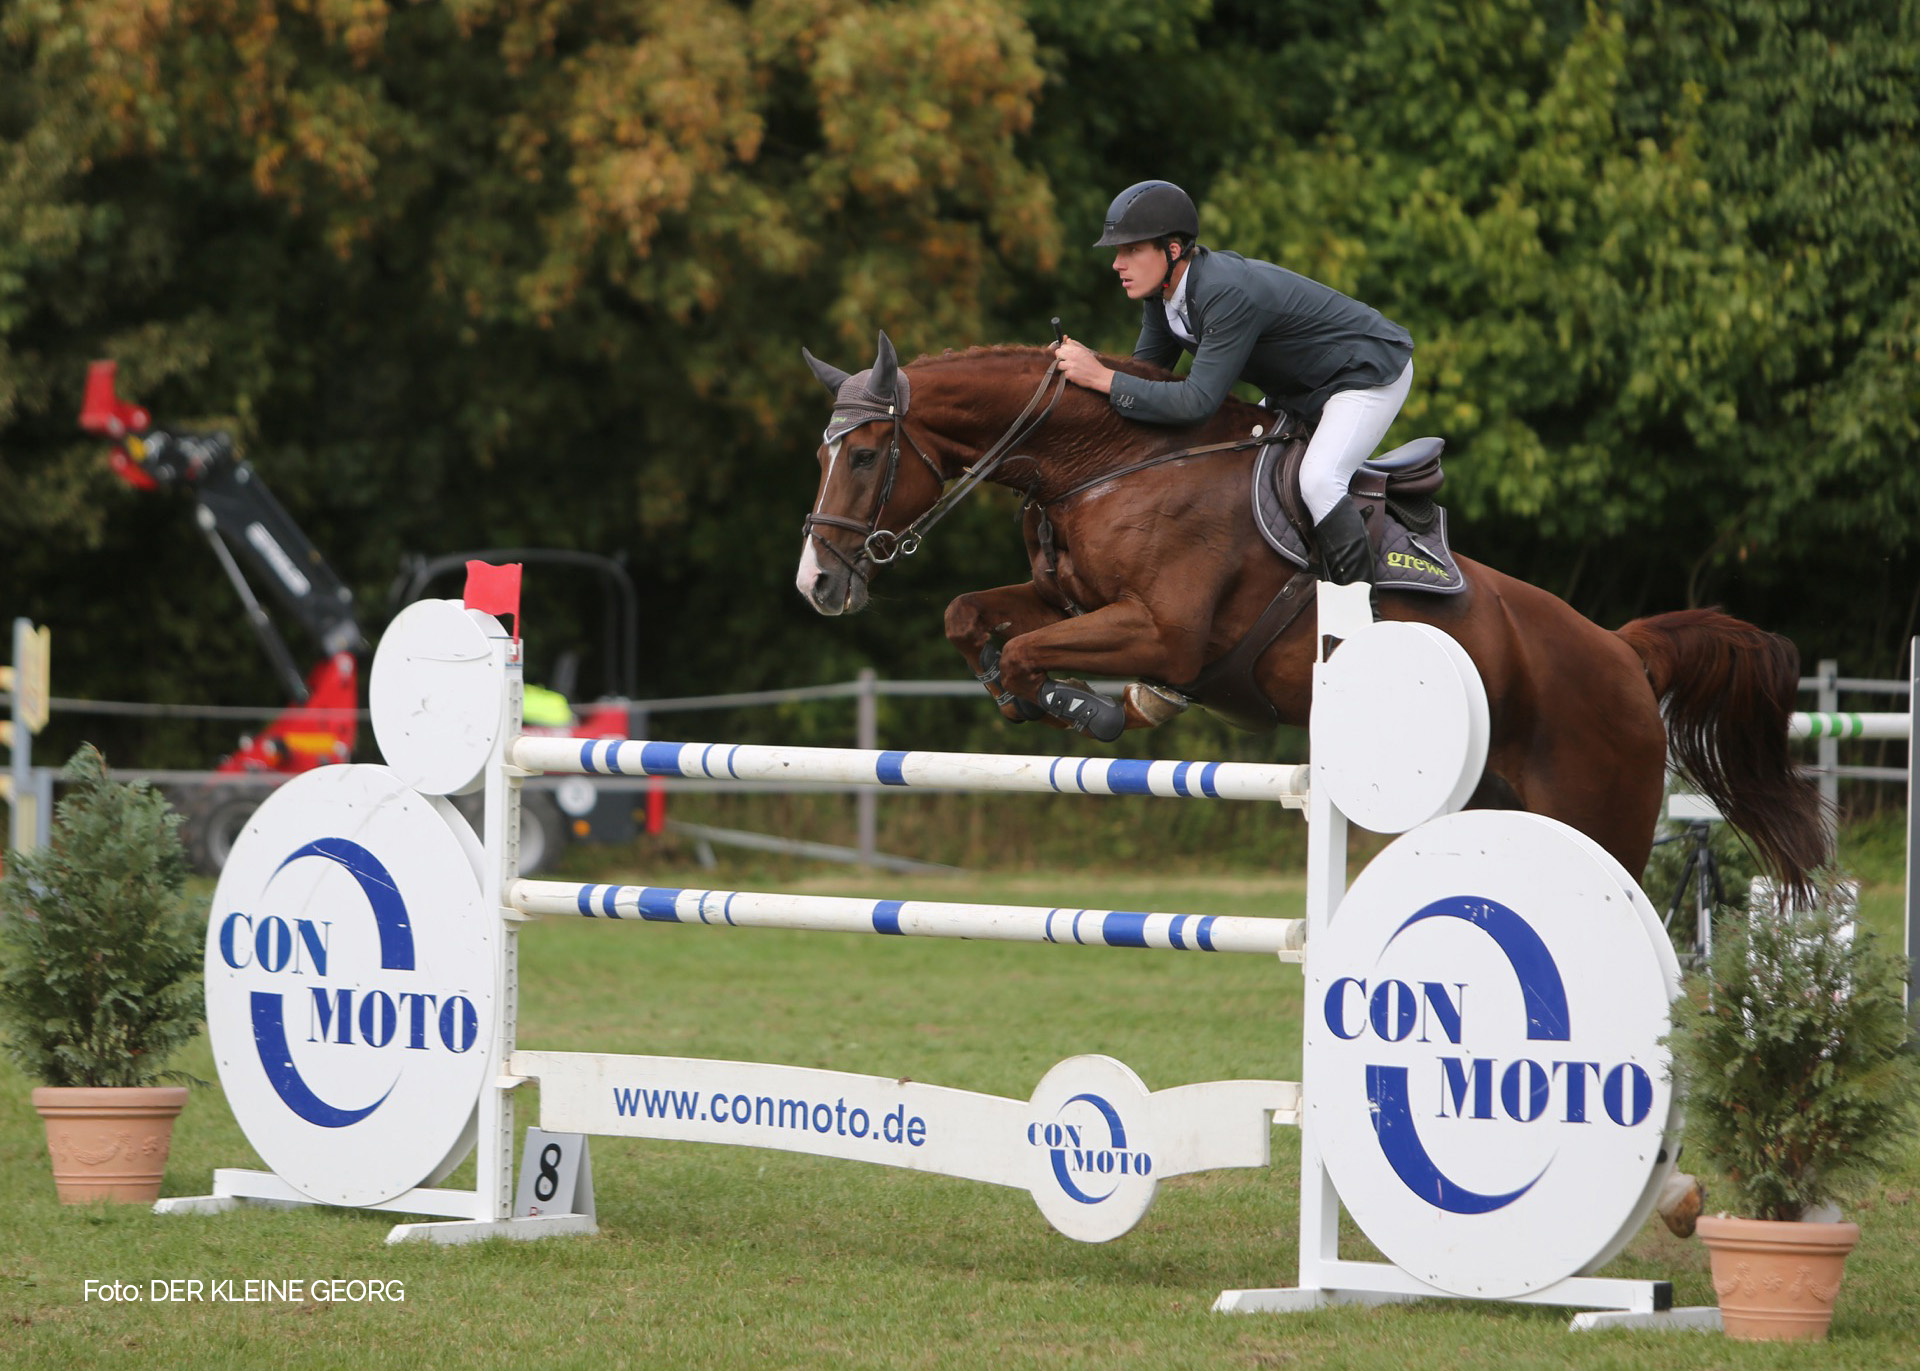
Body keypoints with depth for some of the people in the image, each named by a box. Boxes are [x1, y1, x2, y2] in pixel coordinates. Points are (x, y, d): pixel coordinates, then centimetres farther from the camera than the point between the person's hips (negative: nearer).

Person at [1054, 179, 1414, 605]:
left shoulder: (1228, 294, -37)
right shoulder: (1163, 291, -8)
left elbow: (1199, 400, -39)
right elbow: (1147, 367, 1)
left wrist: (1103, 378, -38)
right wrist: (1088, 362, -19)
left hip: (1371, 373, -10)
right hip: (1299, 385, 10)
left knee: (1317, 481, -27)